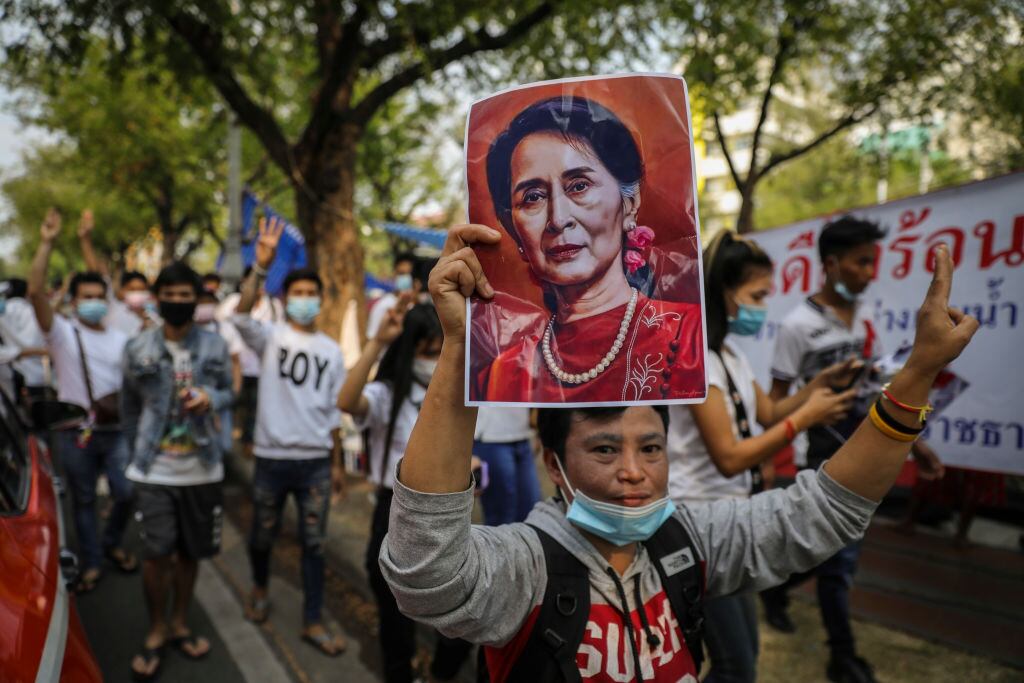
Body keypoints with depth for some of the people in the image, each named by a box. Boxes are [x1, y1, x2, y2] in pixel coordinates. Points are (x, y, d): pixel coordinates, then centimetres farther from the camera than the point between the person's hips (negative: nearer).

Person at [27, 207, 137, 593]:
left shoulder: (120, 340, 11)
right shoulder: (62, 333, -2)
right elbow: (36, 292, -17)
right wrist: (46, 245, -24)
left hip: (116, 430, 3)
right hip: (75, 433, -2)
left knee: (127, 493, -1)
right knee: (83, 500, 8)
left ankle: (111, 544, 26)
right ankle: (91, 563, 22)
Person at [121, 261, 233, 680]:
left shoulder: (215, 346, -2)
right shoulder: (138, 349, -1)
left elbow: (228, 393, 6)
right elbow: (129, 407, 7)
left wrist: (210, 399, -17)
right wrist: (139, 453, 7)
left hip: (202, 469, 1)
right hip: (154, 471, -1)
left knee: (191, 551, 12)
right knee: (157, 553, -5)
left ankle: (179, 624, 32)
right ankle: (156, 632, 17)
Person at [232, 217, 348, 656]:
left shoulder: (331, 350, 7)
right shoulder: (271, 336, -2)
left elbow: (334, 411, 10)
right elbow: (242, 316, -25)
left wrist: (337, 464, 9)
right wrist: (261, 267, -37)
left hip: (316, 460, 2)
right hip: (272, 457, -2)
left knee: (314, 543, 6)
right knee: (263, 535, 15)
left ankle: (313, 622, 17)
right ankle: (260, 588, 45)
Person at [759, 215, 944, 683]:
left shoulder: (864, 321, 7)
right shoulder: (799, 324, -13)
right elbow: (778, 401, -12)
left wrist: (913, 443, 13)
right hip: (823, 459, -7)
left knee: (836, 554, 17)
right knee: (840, 560, 2)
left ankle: (775, 588, 41)